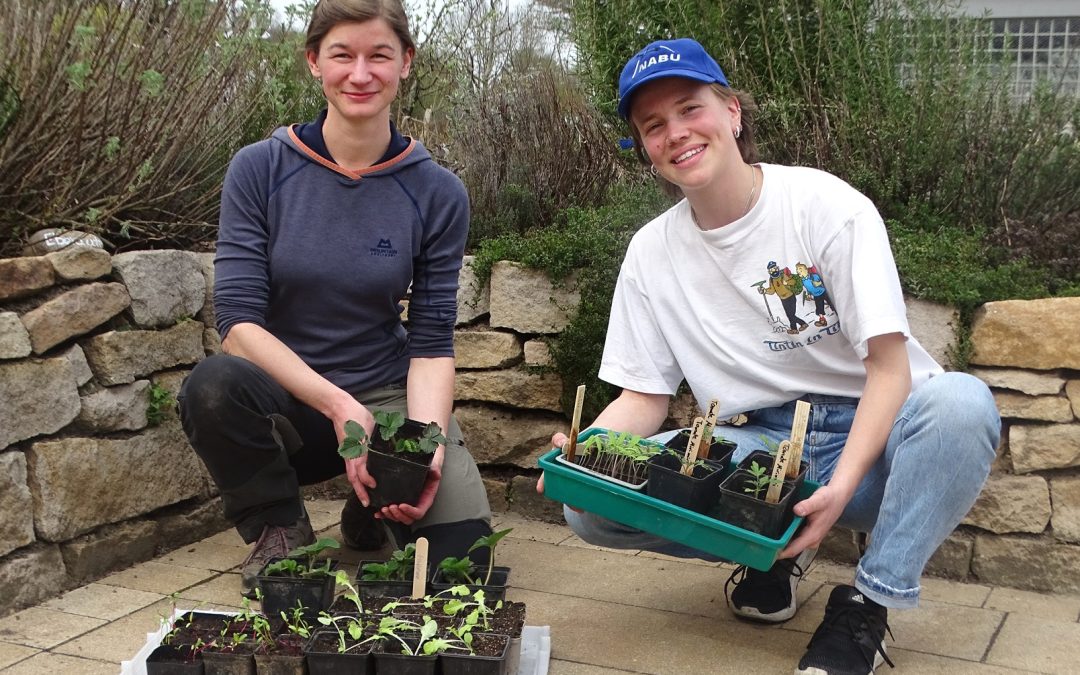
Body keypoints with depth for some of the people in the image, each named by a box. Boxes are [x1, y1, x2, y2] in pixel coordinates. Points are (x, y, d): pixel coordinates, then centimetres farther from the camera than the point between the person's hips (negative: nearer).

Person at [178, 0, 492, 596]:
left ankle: (371, 513, 17)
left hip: (388, 397, 1)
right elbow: (238, 319, -13)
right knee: (213, 386, -34)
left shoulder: (437, 194, -4)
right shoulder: (260, 169, -7)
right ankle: (278, 530, -3)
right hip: (284, 401, 0)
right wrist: (338, 406, -25)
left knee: (461, 549, -20)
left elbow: (432, 342, -4)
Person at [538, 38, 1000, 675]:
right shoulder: (651, 253, 0)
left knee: (961, 402, -36)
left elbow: (889, 366, -14)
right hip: (760, 447, 3)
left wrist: (843, 485, -30)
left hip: (872, 432, -2)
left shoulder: (827, 205, -11)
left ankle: (868, 604, -17)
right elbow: (643, 398, 4)